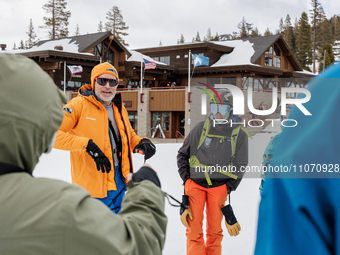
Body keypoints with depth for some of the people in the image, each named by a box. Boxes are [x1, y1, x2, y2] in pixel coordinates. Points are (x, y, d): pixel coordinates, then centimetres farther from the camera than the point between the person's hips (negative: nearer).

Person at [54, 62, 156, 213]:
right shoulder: (80, 104, -10)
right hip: (92, 185, -7)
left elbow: (130, 136, 24)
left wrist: (141, 143, 0)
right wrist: (86, 145, -28)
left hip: (119, 183, 7)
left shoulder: (120, 109, 11)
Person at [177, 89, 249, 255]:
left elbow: (239, 166, 7)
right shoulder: (201, 129, -1)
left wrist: (228, 189, 0)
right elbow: (182, 155, 9)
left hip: (219, 186, 0)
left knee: (215, 230, 6)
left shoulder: (239, 135, 0)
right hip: (195, 183, 0)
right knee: (194, 229, -4)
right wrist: (186, 178, 0)